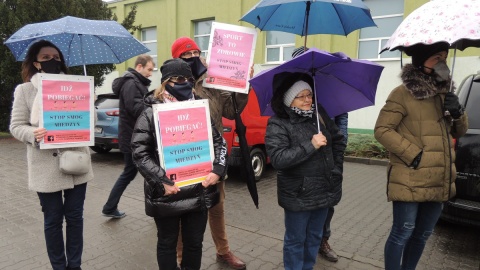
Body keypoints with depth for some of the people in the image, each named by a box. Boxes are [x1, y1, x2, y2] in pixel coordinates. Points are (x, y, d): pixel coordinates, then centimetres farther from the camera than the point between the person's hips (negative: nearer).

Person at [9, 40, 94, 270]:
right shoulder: (25, 89, 2)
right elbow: (16, 126, 0)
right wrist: (34, 134, -21)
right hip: (46, 166, -2)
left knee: (75, 217, 11)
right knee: (53, 220, 9)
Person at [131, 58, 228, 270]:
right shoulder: (151, 114, -5)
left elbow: (219, 142, 8)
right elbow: (140, 153, -10)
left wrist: (218, 170, -8)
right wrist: (162, 182, -18)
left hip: (199, 192, 3)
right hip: (166, 195, -3)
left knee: (194, 242, 17)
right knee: (167, 243, 16)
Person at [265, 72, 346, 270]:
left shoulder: (320, 114, 3)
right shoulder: (278, 124, -15)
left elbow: (338, 140, 16)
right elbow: (277, 159, -26)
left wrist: (337, 168, 9)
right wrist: (311, 146, -26)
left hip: (325, 190, 6)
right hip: (298, 194, -6)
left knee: (315, 237, 22)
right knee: (296, 240, 11)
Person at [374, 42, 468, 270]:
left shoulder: (443, 93, 14)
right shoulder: (403, 93, -8)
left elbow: (459, 132, 19)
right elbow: (382, 130, -14)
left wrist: (458, 113, -2)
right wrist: (413, 154, -20)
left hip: (439, 182, 7)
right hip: (410, 181, -7)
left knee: (423, 234, 17)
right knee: (403, 233, -1)